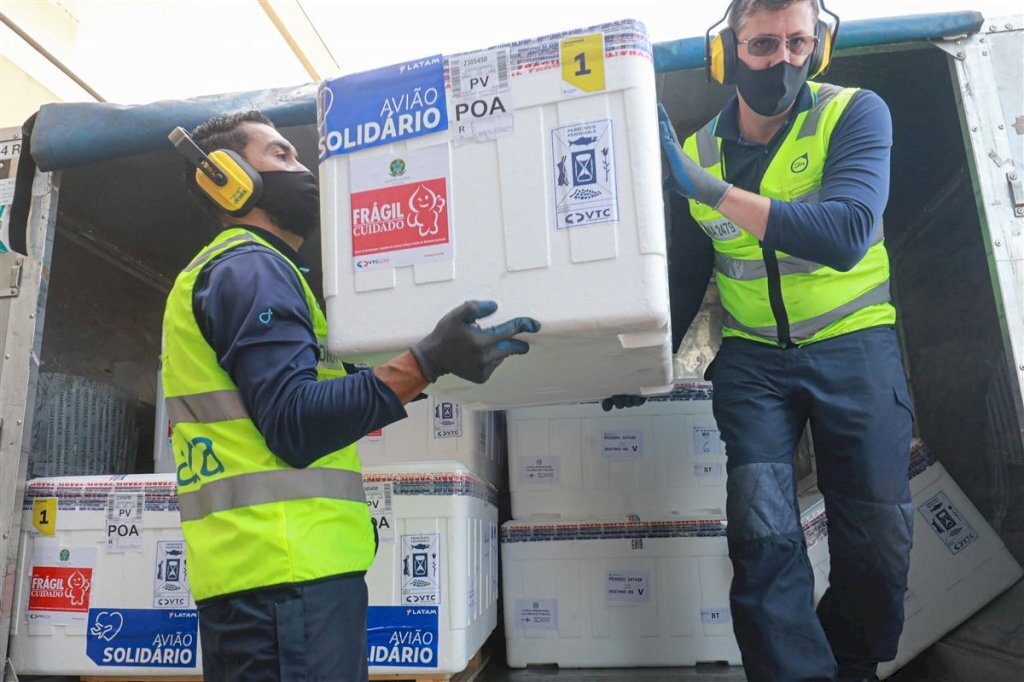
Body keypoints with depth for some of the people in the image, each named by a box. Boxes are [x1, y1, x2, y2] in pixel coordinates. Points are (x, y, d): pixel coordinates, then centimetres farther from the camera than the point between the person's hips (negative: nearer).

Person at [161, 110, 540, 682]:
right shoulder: (250, 267, -8)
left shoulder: (236, 270, 24)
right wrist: (425, 363, -29)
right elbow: (295, 424, -20)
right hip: (288, 571, -10)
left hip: (273, 571, 10)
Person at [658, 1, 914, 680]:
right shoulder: (696, 152, 2)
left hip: (855, 344, -1)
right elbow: (685, 279, 10)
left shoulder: (854, 114, -7)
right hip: (752, 357, 2)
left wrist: (713, 190, -27)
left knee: (880, 542, 3)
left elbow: (846, 235, -25)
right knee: (762, 533, -12)